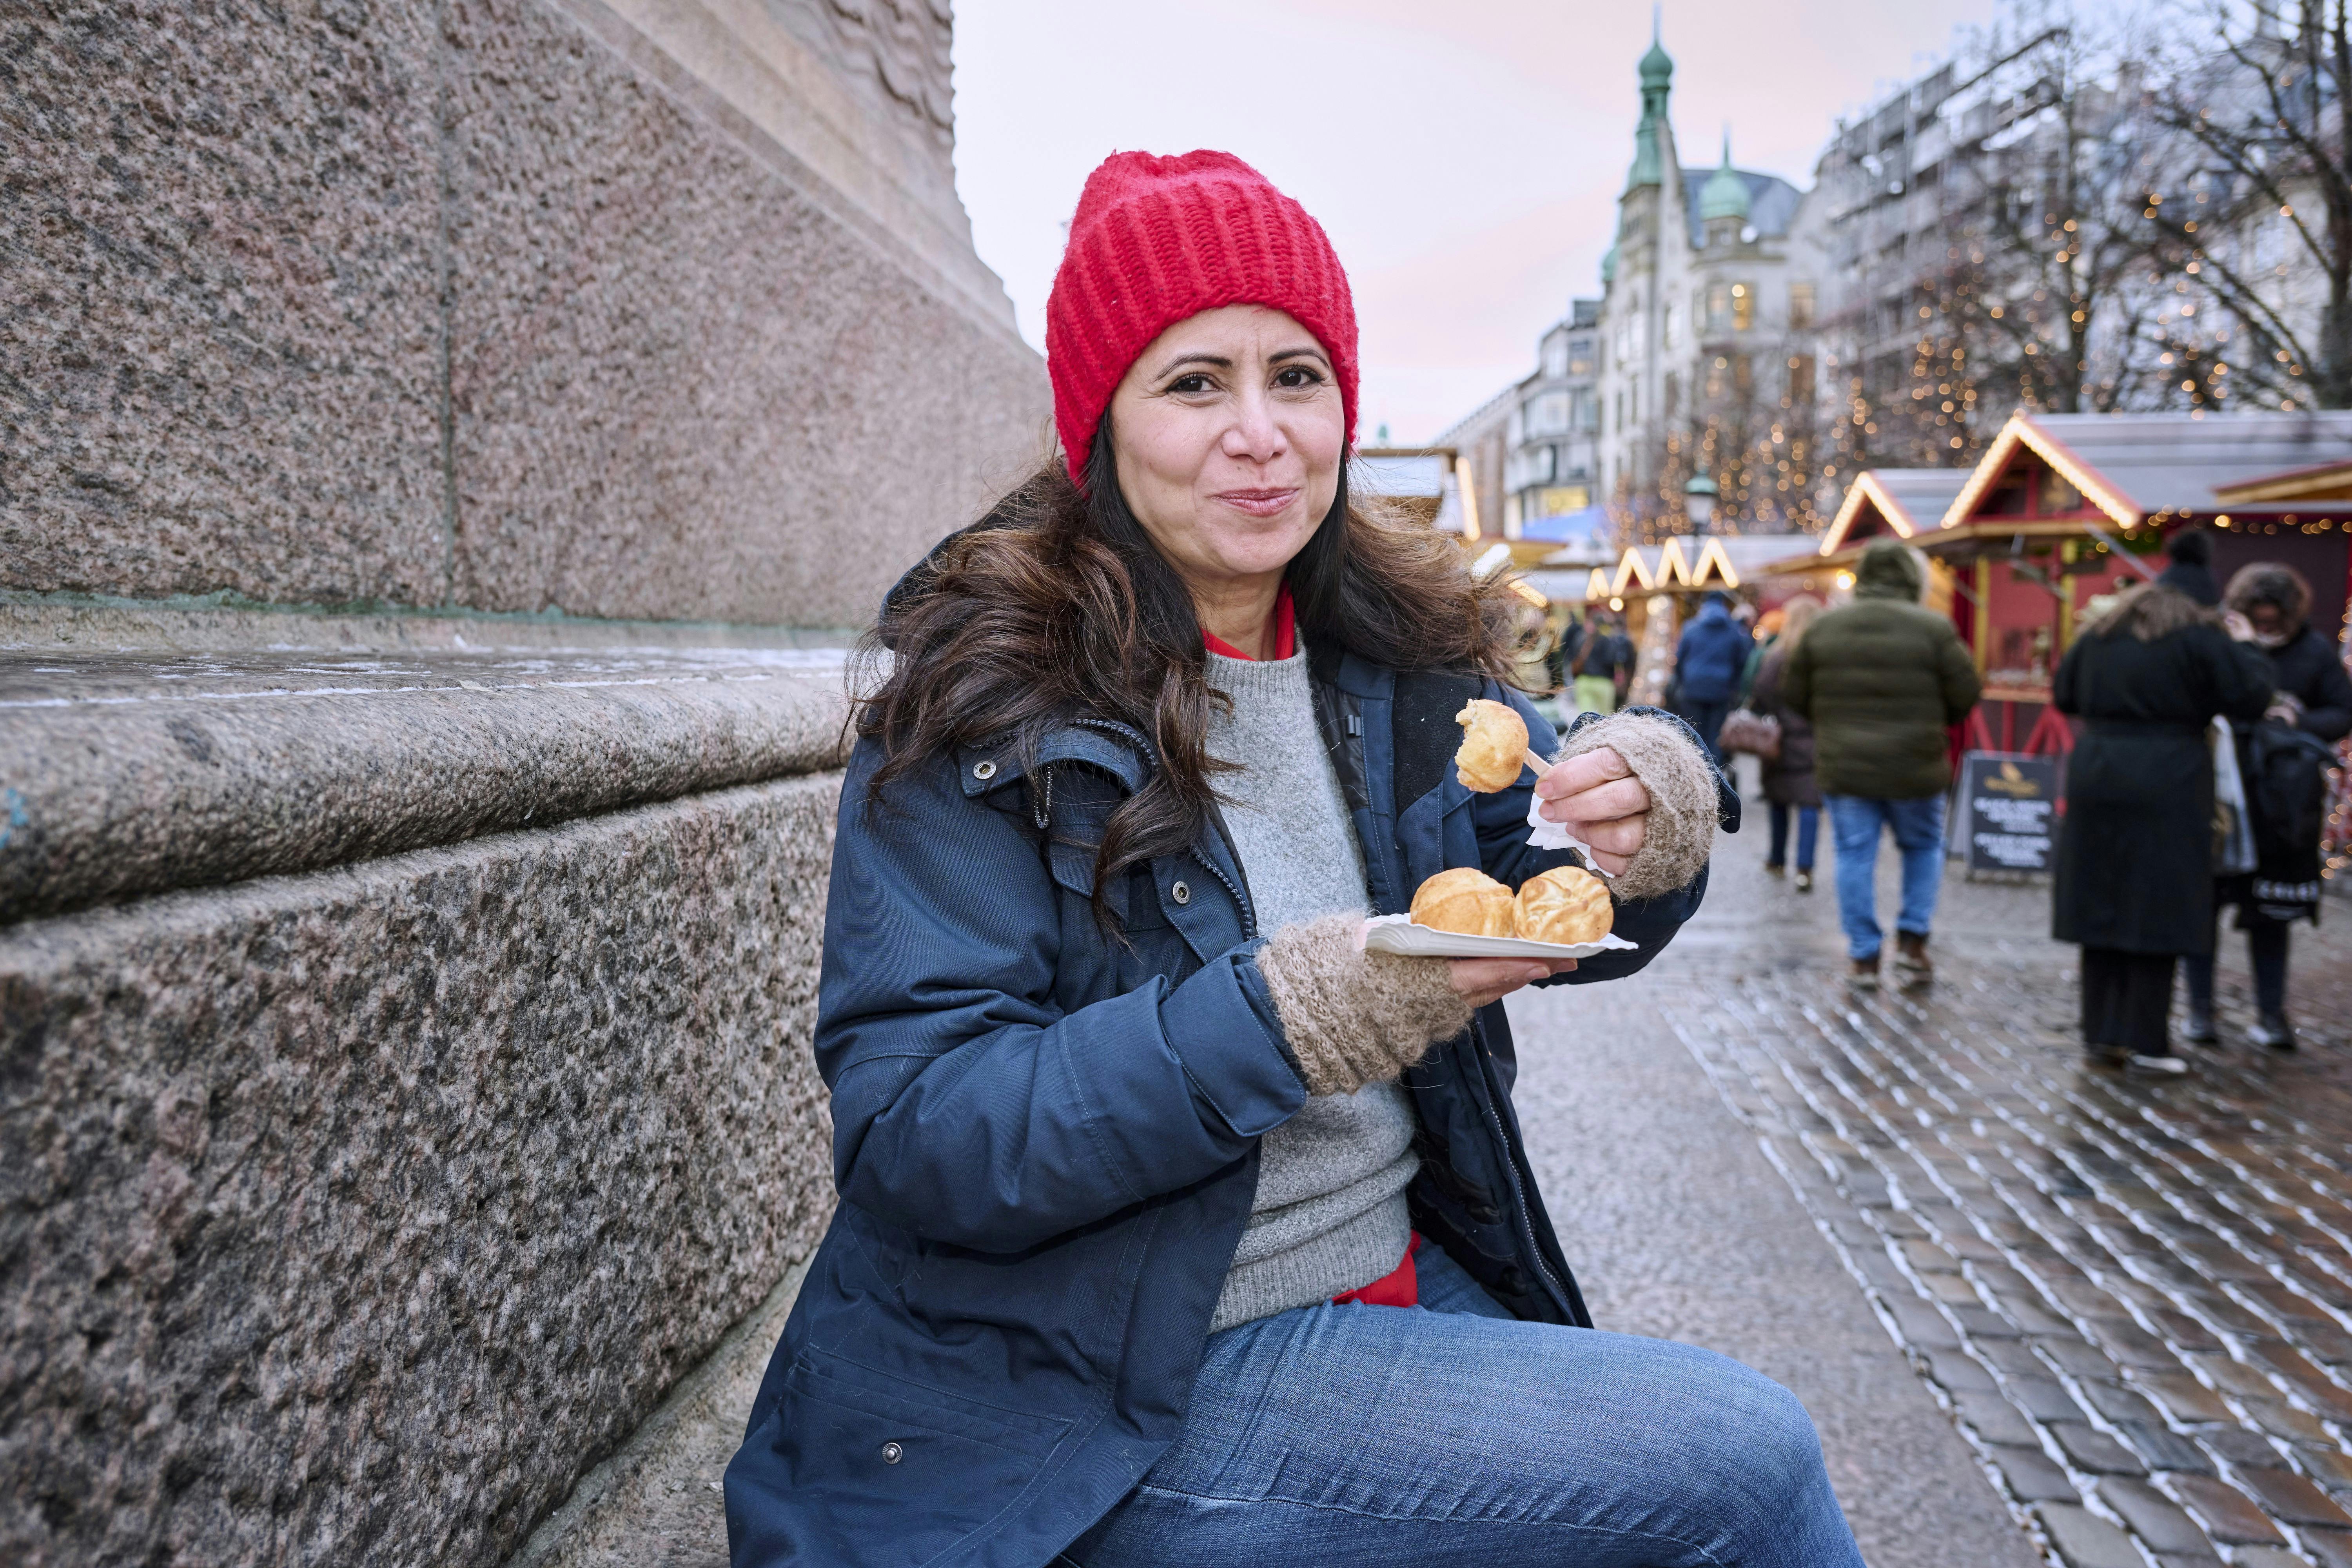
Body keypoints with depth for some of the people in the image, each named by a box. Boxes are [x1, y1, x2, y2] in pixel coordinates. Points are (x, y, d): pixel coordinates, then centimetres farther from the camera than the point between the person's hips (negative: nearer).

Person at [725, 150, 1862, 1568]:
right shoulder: (983, 699, -15)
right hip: (1113, 1395, -6)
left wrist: (1652, 829, -16)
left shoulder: (1406, 656, 2)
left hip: (1409, 1288, 6)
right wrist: (1296, 1018, -30)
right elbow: (913, 1137, -19)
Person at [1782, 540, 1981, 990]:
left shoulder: (1823, 627, 0)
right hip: (1914, 768, -1)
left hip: (1843, 767, 1)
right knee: (1924, 849, 18)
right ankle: (1912, 940, 13)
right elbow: (1966, 696, -3)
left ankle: (1863, 956, 10)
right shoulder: (1933, 629, -8)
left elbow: (1793, 695, 5)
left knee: (1855, 857, 8)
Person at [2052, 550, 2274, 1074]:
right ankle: (2144, 1041, 3)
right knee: (2157, 911, 1)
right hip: (2165, 784, -4)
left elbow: (2063, 696, 20)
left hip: (2094, 777, 4)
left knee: (2101, 907, 9)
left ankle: (2101, 1031, 14)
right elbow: (2252, 697, -2)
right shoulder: (2199, 639, -1)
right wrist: (2241, 649, 12)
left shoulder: (2097, 636, 12)